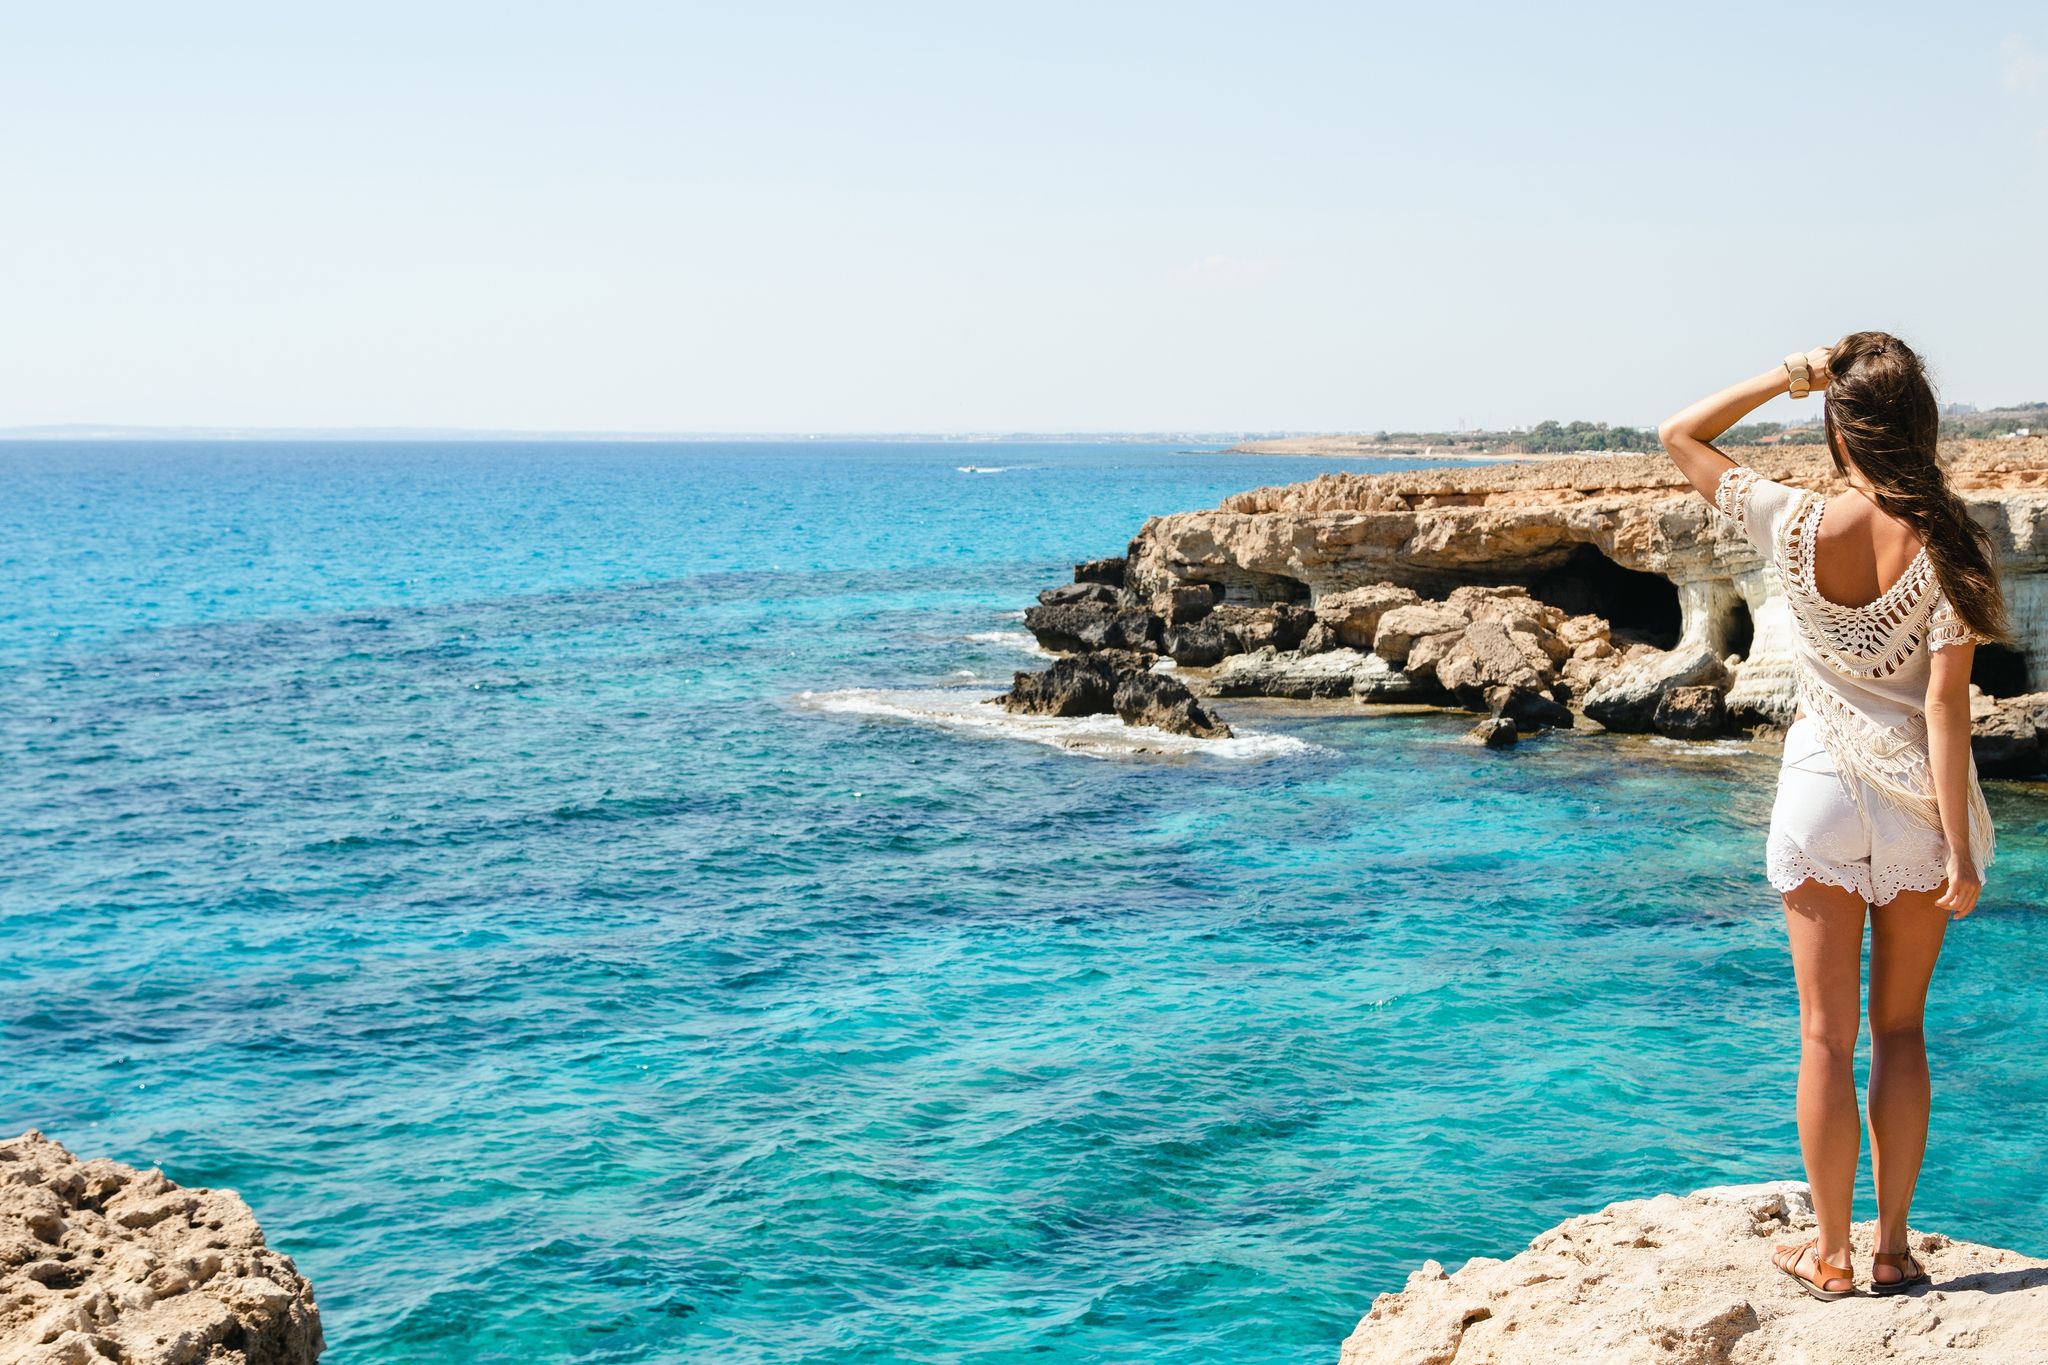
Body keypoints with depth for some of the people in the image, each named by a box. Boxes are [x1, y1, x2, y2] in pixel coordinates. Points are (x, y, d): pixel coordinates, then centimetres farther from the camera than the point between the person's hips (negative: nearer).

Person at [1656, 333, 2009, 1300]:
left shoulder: (1793, 526, -11)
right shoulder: (1946, 543, -12)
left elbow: (1678, 438, 3)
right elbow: (1946, 701, -14)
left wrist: (1782, 379, -5)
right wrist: (1960, 848, -11)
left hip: (1822, 787, -1)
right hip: (1917, 796, 1)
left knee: (1827, 1034, 8)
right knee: (1900, 1028, 14)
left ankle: (1831, 1255, 15)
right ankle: (1893, 1249, 19)